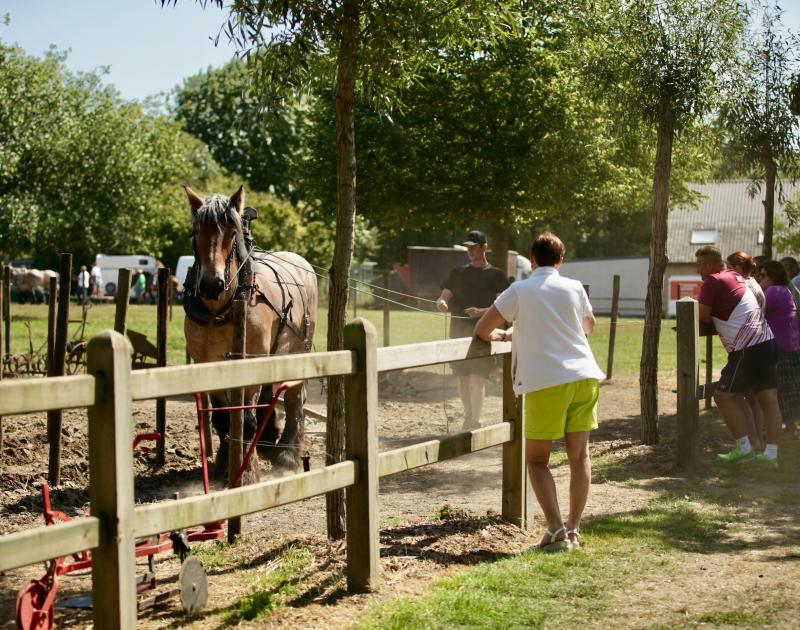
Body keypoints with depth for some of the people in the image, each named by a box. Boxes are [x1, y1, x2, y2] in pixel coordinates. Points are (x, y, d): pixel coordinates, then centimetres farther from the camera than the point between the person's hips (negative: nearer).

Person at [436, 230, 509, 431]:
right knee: (462, 378, 7)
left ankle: (475, 422, -11)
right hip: (458, 331, 4)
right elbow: (445, 296, 11)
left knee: (478, 378, -12)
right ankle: (468, 417, 21)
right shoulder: (457, 273, 15)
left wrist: (481, 312, -23)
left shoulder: (496, 275, 3)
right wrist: (441, 303, -14)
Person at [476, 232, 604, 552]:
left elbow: (481, 330, 1)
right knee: (579, 455, 10)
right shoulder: (574, 288, 9)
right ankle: (573, 529, 9)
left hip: (545, 381, -3)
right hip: (584, 375, 4)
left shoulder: (519, 290, -1)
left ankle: (556, 530, -7)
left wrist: (502, 334, 22)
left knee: (536, 460, 6)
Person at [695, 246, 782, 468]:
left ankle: (744, 447, -1)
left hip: (747, 350, -9)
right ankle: (771, 454, 4)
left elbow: (702, 316, -8)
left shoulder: (712, 283, -9)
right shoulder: (735, 276, 17)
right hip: (767, 342, 9)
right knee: (769, 400, 4)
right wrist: (712, 314, 14)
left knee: (723, 396, -1)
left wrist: (693, 309, 11)